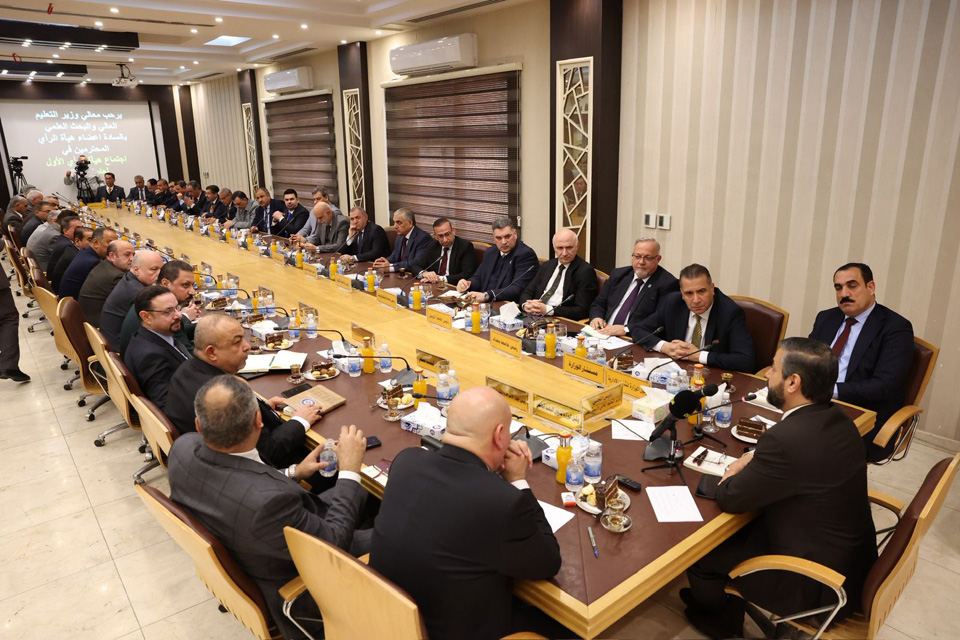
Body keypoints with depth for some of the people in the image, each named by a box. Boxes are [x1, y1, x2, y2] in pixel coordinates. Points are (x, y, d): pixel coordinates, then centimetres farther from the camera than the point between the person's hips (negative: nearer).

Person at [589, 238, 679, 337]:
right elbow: (598, 304, 18)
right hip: (604, 335, 6)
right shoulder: (618, 274, 14)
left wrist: (626, 329, -22)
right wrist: (596, 318, -5)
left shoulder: (668, 284, -5)